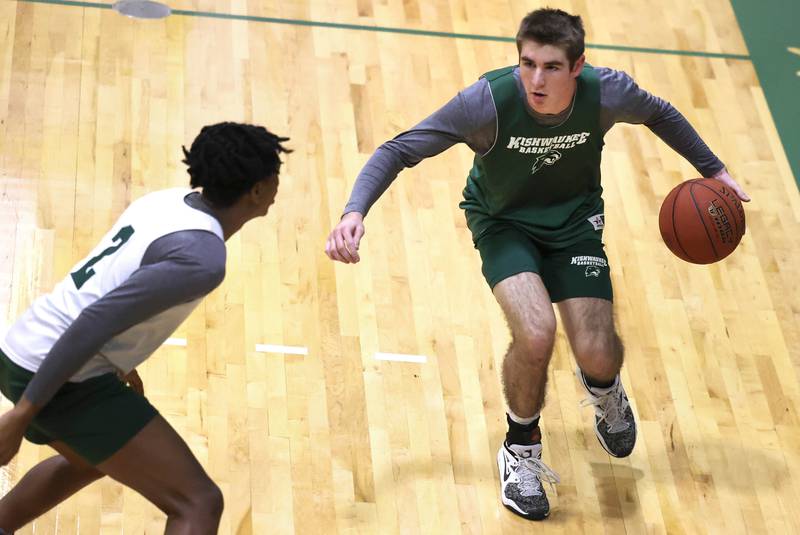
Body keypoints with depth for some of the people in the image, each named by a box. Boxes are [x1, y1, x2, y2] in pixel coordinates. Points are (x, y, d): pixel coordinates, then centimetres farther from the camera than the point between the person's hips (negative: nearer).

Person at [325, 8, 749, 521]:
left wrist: (713, 169, 4)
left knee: (598, 357, -8)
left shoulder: (608, 93, -26)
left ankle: (605, 391, 36)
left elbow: (659, 114, -1)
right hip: (503, 221, -2)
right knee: (535, 334, -27)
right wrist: (355, 211, -42)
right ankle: (521, 450, 5)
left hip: (574, 218, 2)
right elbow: (399, 150, -27)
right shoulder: (488, 101, -33)